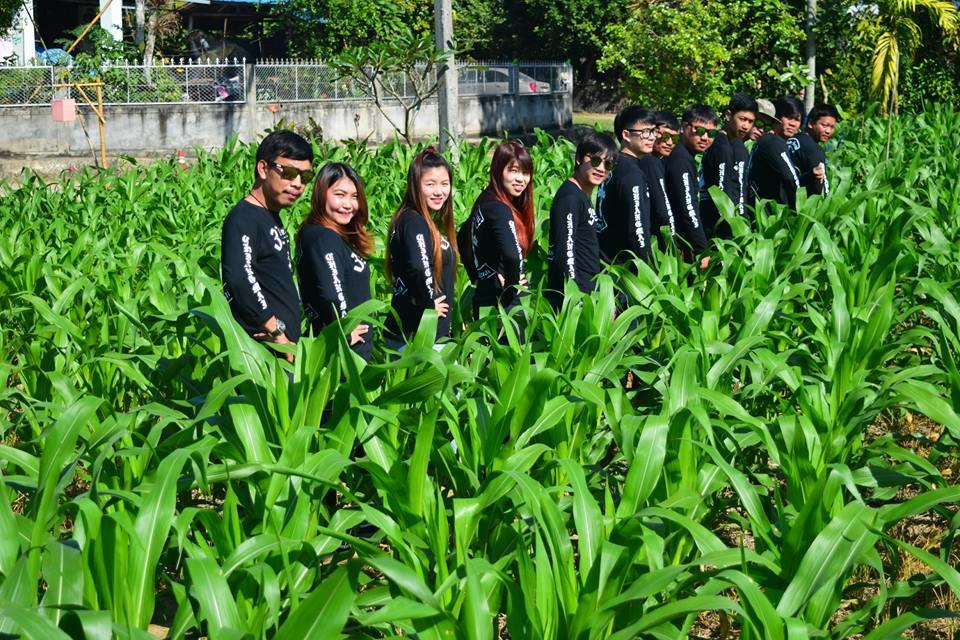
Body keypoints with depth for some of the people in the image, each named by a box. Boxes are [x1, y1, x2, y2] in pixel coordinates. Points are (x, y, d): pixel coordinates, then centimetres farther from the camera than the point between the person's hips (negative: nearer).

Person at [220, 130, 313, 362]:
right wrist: (277, 333, -23)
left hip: (287, 347, 9)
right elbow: (239, 279, -27)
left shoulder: (272, 219, 18)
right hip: (262, 351, -9)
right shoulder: (243, 219, -13)